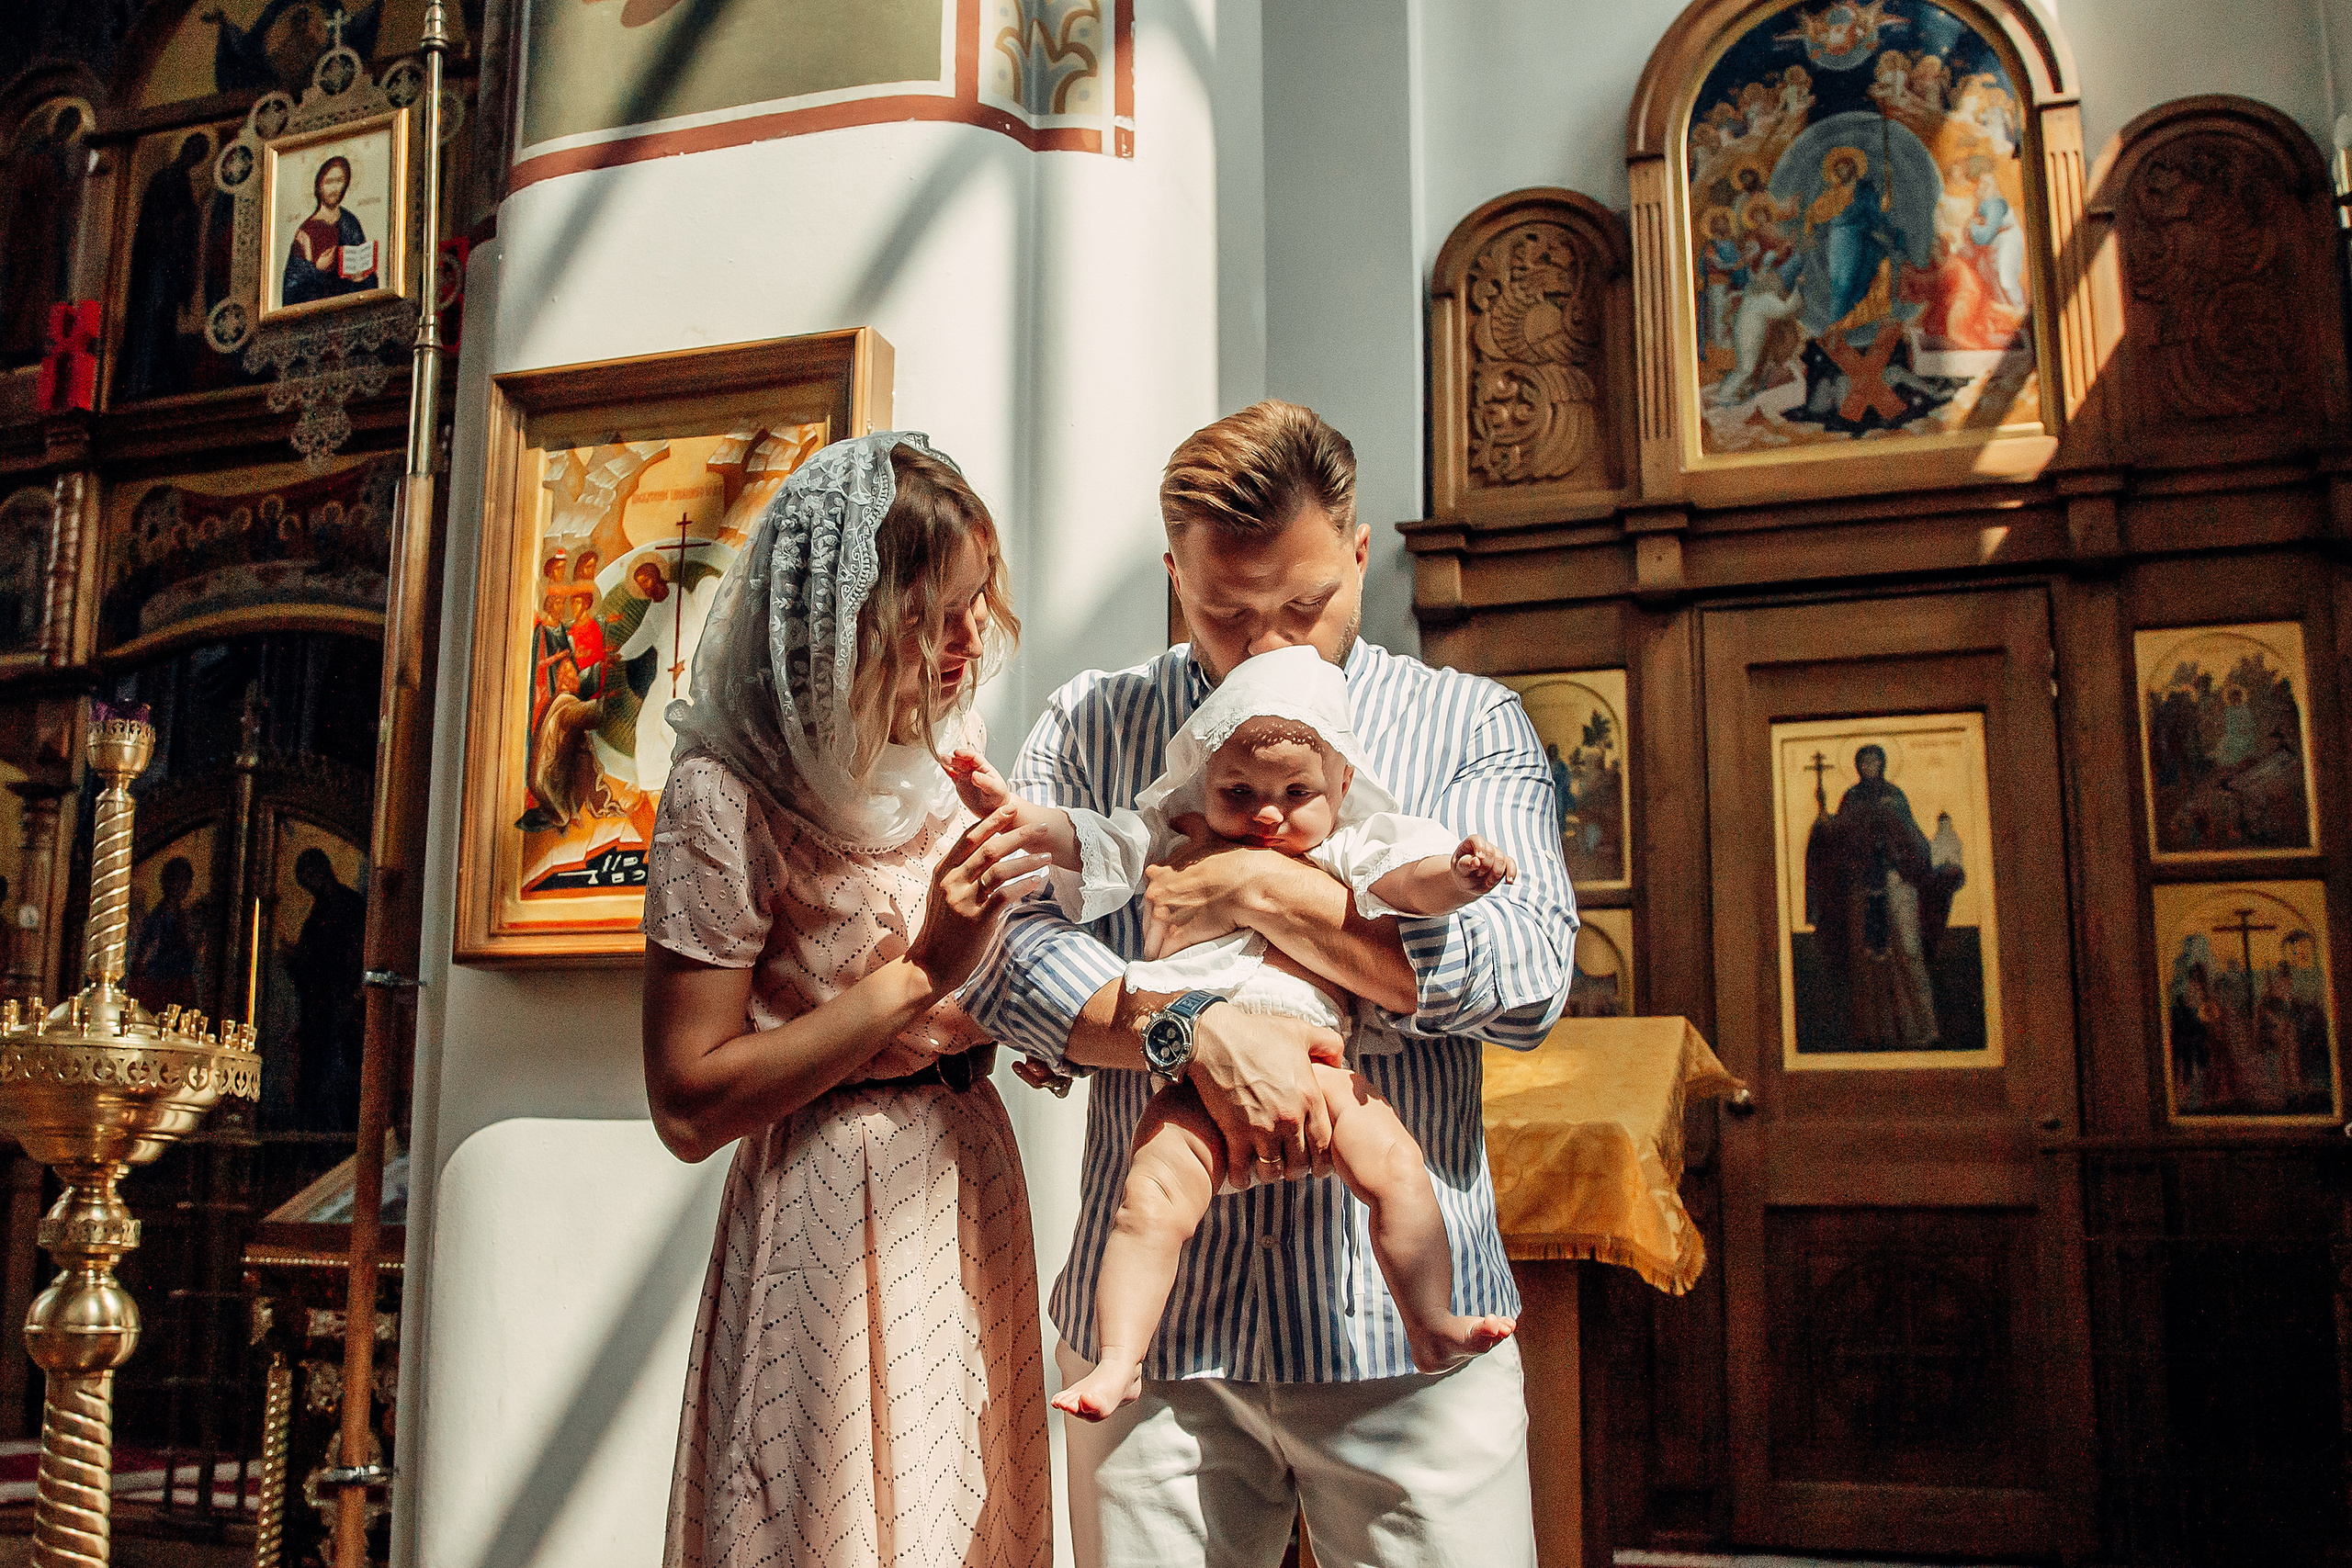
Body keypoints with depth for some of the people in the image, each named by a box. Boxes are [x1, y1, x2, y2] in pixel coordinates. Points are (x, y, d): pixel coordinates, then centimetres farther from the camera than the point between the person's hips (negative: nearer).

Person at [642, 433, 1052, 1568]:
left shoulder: (946, 744, 6)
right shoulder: (727, 795, -16)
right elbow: (688, 1107, -18)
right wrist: (919, 974, -22)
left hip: (971, 1180, 7)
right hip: (837, 1215, -7)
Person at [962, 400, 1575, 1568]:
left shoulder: (1470, 726, 4)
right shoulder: (1091, 728, 7)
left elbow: (1529, 977, -10)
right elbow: (1001, 944, -6)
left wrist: (1257, 888, -12)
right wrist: (1195, 1031, -22)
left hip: (1406, 1327, -1)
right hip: (1150, 1311, 1)